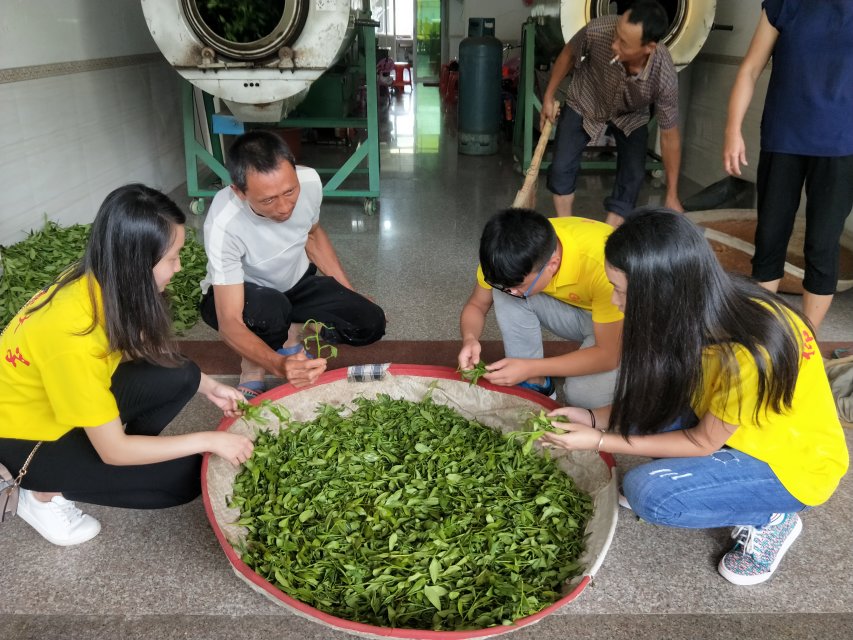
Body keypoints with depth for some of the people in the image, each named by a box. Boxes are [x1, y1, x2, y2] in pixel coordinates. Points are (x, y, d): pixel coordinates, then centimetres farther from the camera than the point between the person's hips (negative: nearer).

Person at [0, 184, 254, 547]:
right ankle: (44, 493, 3)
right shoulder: (71, 334, -36)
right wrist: (208, 441, -21)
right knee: (184, 477, -11)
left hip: (65, 395, 6)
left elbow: (145, 355, 4)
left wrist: (207, 386, -7)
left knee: (178, 377, -17)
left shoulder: (104, 282, -15)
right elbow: (114, 450, -27)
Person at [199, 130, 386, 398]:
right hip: (238, 295, -4)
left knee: (371, 323, -11)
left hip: (296, 283, 5)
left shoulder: (310, 181, -24)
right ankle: (252, 366, -6)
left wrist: (351, 295, 3)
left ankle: (291, 331, 9)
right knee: (269, 310, -39)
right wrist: (279, 365, -56)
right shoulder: (223, 225, -39)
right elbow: (230, 322, -38)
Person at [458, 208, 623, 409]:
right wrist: (470, 339, -29)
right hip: (571, 309, 4)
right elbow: (476, 304, -7)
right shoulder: (508, 253, -24)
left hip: (618, 322, -4)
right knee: (502, 292, -23)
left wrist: (530, 368, -36)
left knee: (586, 394, -32)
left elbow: (608, 354, -30)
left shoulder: (601, 264, -38)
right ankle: (533, 385, -8)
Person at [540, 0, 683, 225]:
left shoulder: (664, 77, -38)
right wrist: (549, 96, -5)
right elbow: (569, 53, -13)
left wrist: (672, 195, -19)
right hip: (584, 103, 0)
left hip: (631, 116, 0)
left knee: (633, 175, -7)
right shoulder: (597, 30, -38)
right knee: (562, 168, -8)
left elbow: (669, 135, -25)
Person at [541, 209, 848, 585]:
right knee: (642, 397, -13)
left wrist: (599, 441, -18)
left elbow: (704, 442, -21)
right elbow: (657, 393, 0)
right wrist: (595, 419, -12)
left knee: (647, 493, -24)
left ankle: (771, 519, -1)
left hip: (792, 463, -7)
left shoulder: (745, 355, -37)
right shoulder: (702, 308, -15)